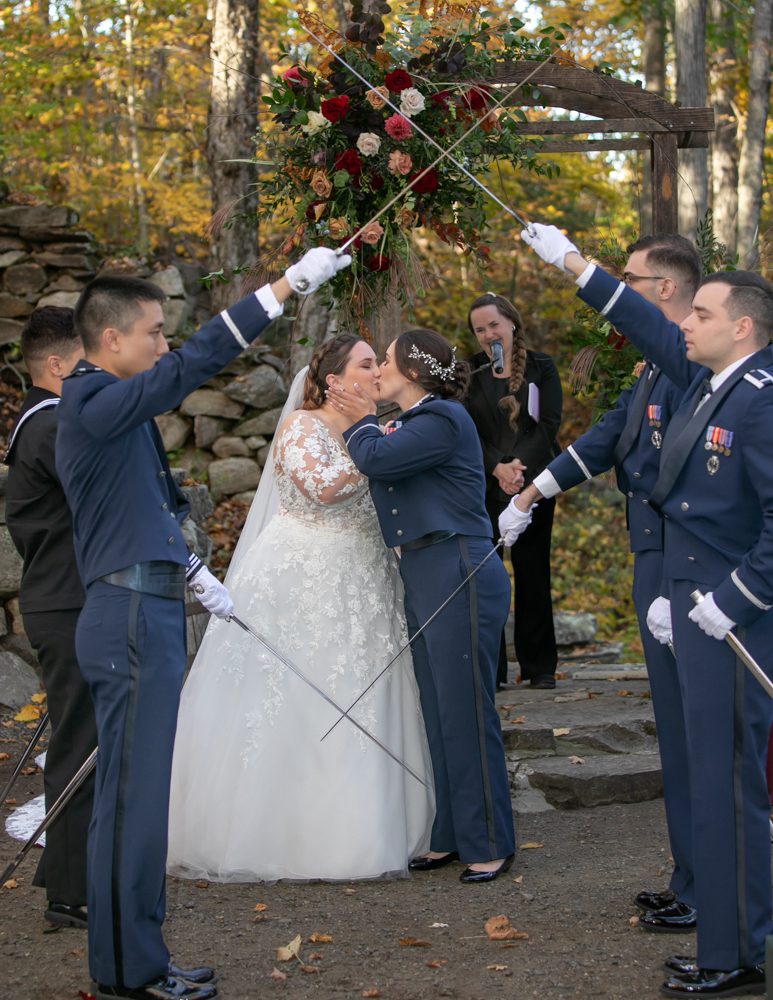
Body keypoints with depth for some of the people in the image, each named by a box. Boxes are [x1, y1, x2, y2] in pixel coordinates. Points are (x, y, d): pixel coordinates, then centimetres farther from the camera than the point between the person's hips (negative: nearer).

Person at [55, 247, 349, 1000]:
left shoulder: (111, 405, 16)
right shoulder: (93, 404, -15)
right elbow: (193, 364, -24)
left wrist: (190, 571, 22)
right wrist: (286, 287, -24)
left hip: (147, 616, 10)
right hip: (129, 620, -10)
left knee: (134, 795, 13)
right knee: (132, 796, -4)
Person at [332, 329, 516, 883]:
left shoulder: (443, 419, -11)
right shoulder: (414, 422, 19)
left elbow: (378, 460, -19)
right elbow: (379, 473, 15)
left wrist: (363, 422, 0)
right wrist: (366, 423, 9)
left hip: (460, 577, -10)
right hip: (423, 579, 10)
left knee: (466, 711, -5)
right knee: (437, 712, 12)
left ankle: (488, 844, 3)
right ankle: (450, 836, 19)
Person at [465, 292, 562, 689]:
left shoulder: (541, 367, 5)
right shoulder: (469, 373, 6)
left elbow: (549, 423, -2)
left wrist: (520, 464, -16)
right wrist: (497, 468, -15)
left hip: (533, 484, 0)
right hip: (483, 487, 0)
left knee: (533, 571, 4)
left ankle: (539, 666, 11)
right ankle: (489, 667, 3)